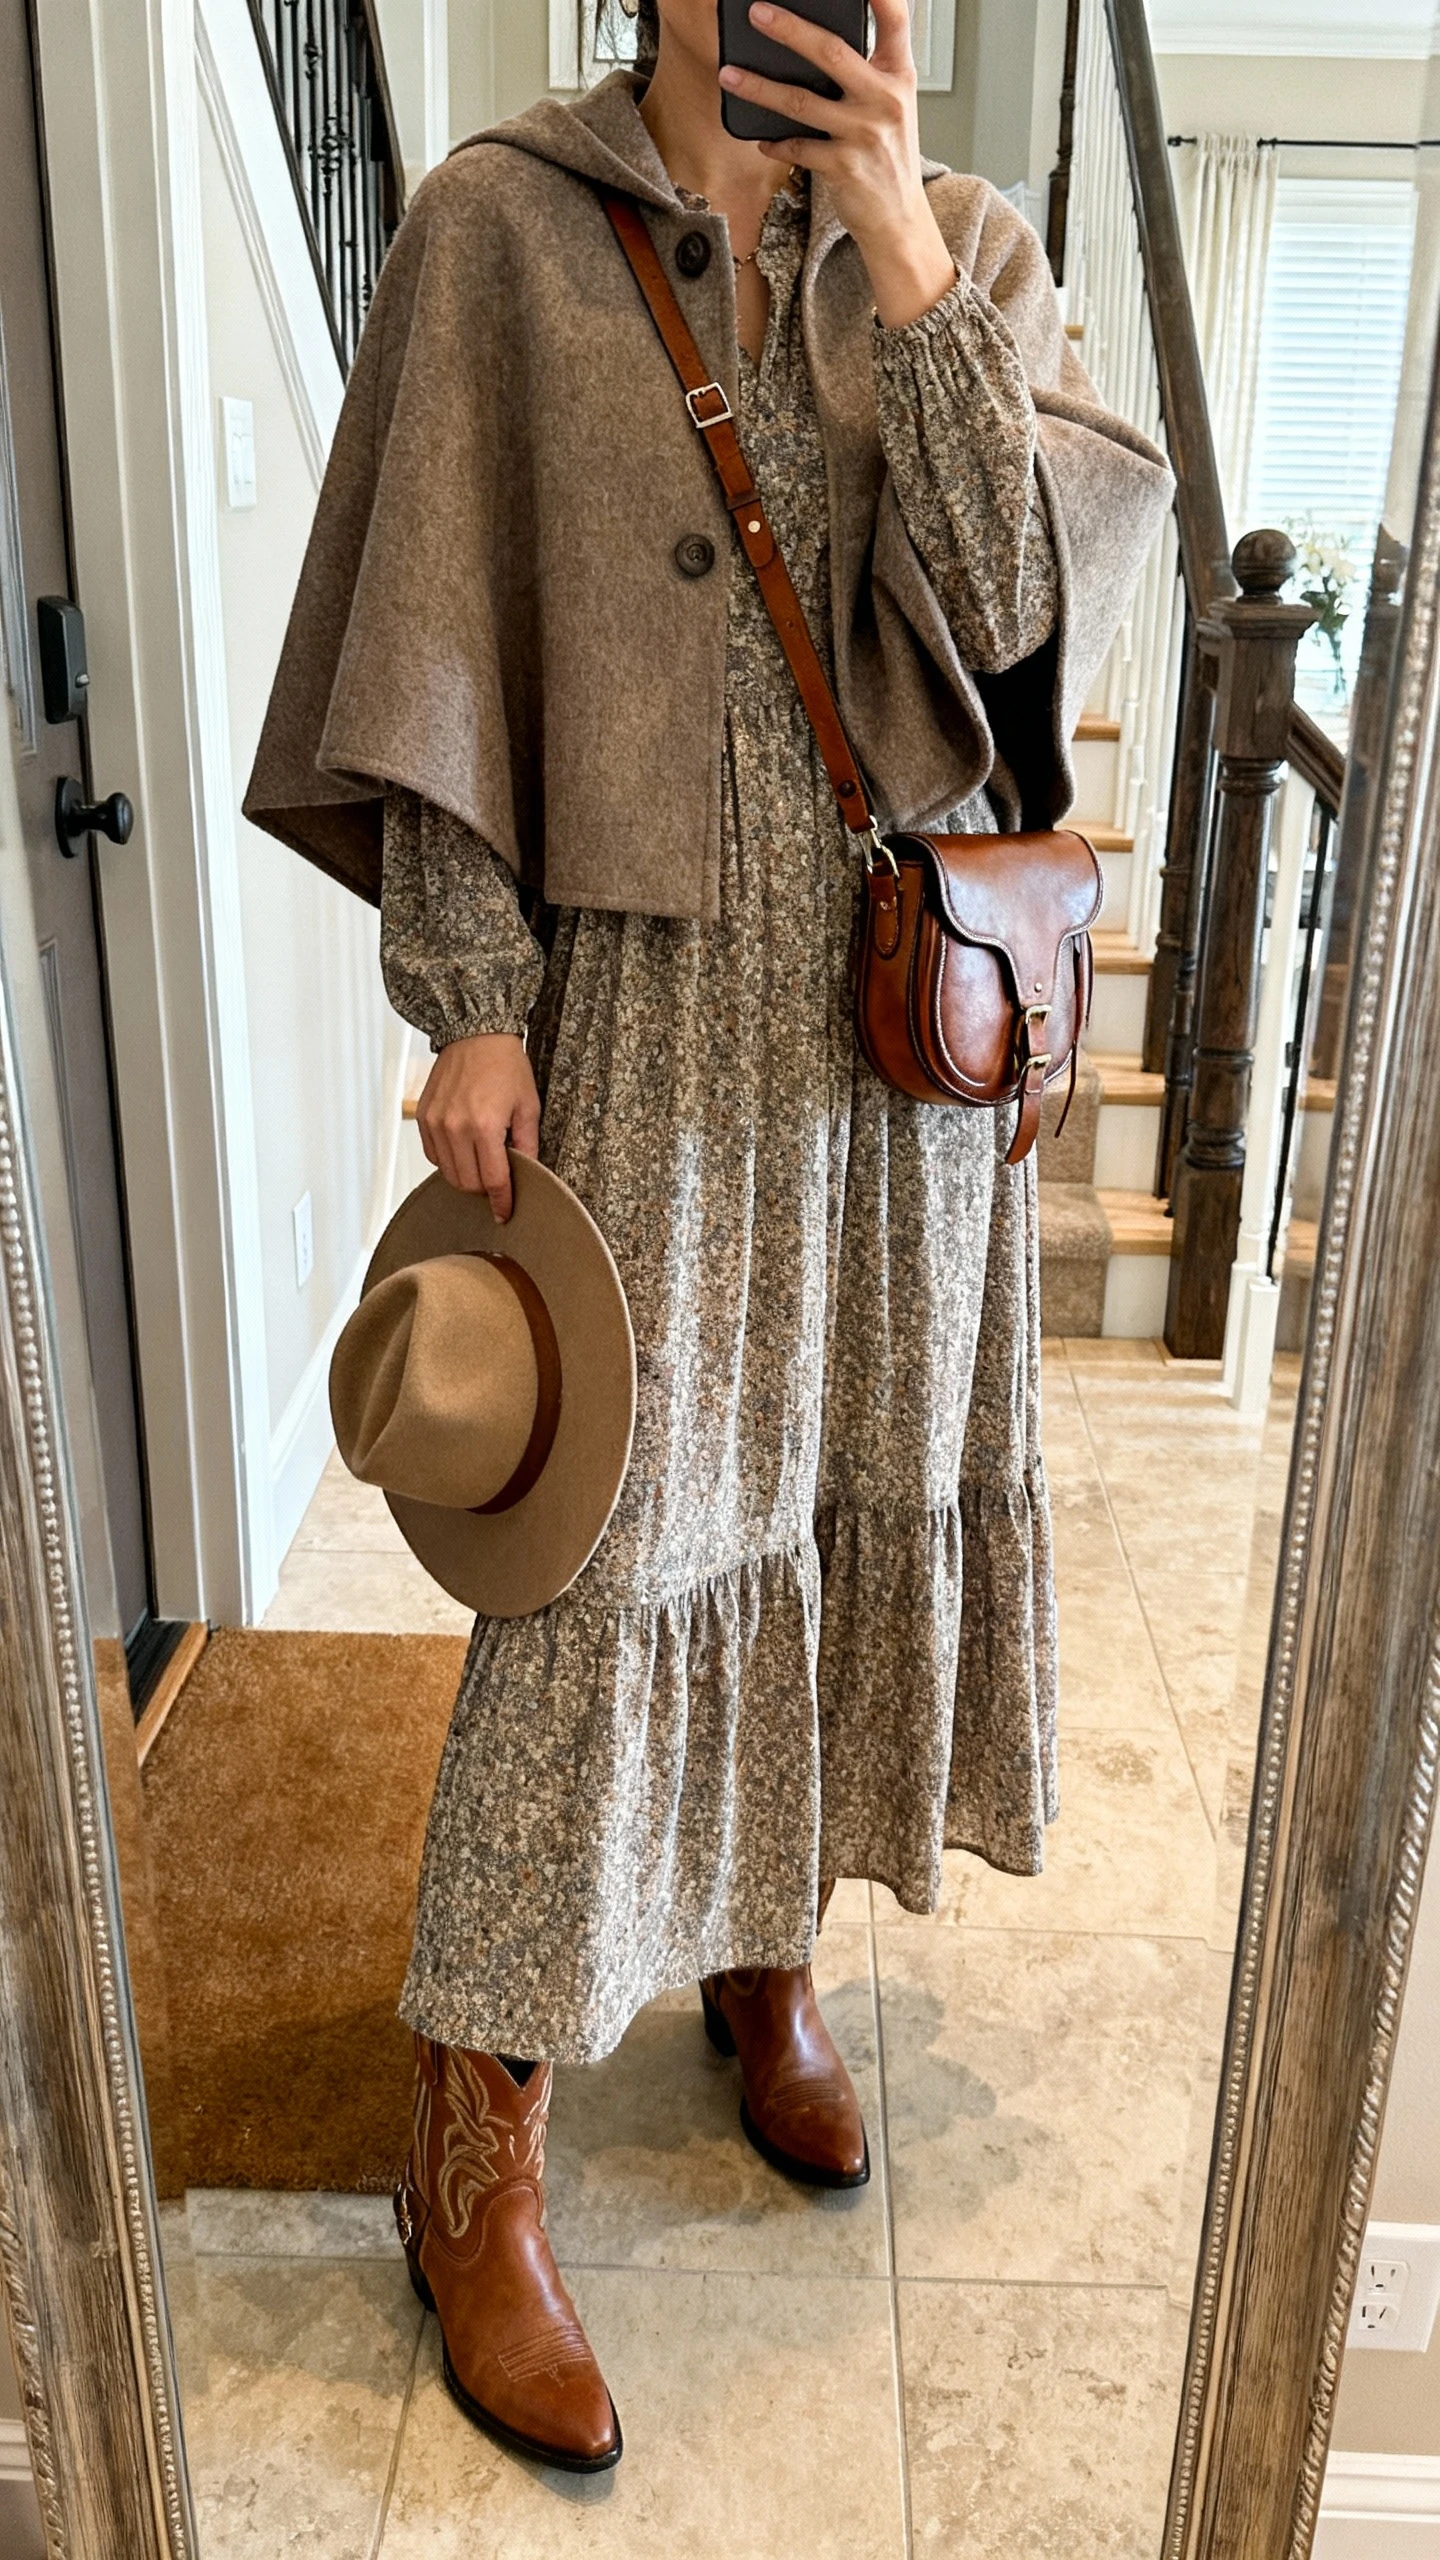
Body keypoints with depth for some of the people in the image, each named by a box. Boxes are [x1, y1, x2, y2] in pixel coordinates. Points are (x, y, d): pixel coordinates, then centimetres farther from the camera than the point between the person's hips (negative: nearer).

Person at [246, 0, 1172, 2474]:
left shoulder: (975, 251, 9)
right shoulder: (507, 224, 1)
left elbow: (1020, 598, -6)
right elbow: (441, 652, -4)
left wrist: (899, 257, -11)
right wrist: (469, 1009, -10)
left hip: (907, 1012, 4)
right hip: (646, 1010, -3)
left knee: (853, 1493, 12)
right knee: (609, 1547, -3)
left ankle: (766, 1957, 37)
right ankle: (476, 2155, 15)